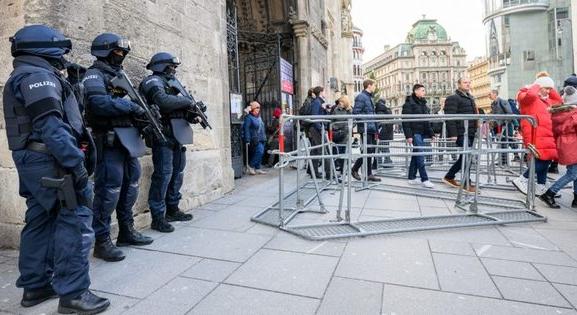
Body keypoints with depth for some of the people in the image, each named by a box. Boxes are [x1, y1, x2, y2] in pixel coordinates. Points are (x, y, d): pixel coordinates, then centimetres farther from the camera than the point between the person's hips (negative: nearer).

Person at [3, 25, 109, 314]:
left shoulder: (20, 78, 22)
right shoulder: (38, 76, -10)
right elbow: (50, 126, -22)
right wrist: (76, 164, -25)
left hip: (31, 161, 11)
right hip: (49, 161, -11)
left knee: (40, 221, 14)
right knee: (75, 221, -9)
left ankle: (35, 286, 23)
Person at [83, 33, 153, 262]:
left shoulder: (119, 75, 21)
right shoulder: (94, 75, -5)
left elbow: (131, 101, 20)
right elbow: (100, 103, -22)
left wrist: (144, 111, 0)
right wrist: (132, 107, -16)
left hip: (128, 138, 9)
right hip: (109, 140, -9)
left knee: (131, 185, 13)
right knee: (108, 189, -7)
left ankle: (126, 231, 25)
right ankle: (102, 241, 2)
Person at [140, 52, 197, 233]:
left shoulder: (171, 83, 23)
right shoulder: (153, 81, -3)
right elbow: (164, 102, -23)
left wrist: (192, 116, 0)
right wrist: (187, 101, -12)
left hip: (177, 135, 9)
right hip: (164, 134, -9)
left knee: (177, 173, 13)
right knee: (164, 174, -10)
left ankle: (172, 210, 25)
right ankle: (158, 217, -3)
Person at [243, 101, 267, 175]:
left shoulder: (259, 117, 19)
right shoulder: (248, 117, -8)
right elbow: (246, 129, -14)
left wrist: (264, 137, 21)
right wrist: (247, 140, -20)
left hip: (261, 139, 9)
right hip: (255, 140, -9)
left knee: (261, 153, 8)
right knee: (260, 152, -19)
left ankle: (257, 169, 16)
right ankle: (251, 166, -5)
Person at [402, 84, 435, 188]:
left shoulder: (423, 103, 18)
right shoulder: (409, 103, -7)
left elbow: (427, 120, 20)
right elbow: (406, 121, -14)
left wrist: (431, 133, 15)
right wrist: (408, 135, -20)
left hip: (422, 133, 8)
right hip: (415, 133, -8)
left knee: (416, 156, 10)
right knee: (420, 156, -9)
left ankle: (412, 178, 16)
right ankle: (424, 179, -5)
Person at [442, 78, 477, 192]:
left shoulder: (470, 98, 22)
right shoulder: (453, 98, -7)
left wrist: (475, 130, 22)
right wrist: (453, 133, -23)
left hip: (470, 133, 9)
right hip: (461, 133, -9)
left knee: (464, 157, 12)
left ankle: (449, 177, 24)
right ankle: (467, 183, 0)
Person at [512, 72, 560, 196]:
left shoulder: (546, 100, 24)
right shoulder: (526, 97, -4)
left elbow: (559, 101, 36)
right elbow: (531, 94, -27)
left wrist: (551, 89, 23)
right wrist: (536, 85, -6)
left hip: (546, 135, 10)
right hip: (535, 135, -10)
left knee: (545, 160, 9)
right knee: (542, 160, -16)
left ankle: (540, 188, 17)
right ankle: (521, 180, -5)